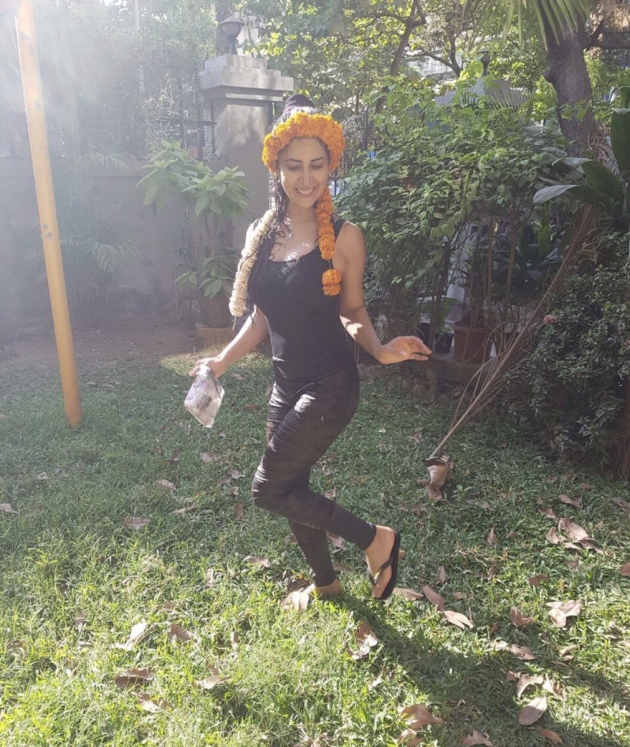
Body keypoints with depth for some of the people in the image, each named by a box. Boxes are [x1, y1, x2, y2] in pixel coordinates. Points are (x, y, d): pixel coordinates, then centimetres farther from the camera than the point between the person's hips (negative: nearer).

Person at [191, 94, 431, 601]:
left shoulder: (344, 236, -10)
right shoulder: (262, 234, 4)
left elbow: (352, 313, -1)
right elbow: (261, 318, 11)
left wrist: (381, 351, -18)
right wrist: (223, 361, 4)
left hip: (330, 386, -6)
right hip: (286, 383, 6)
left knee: (269, 490, -7)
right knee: (291, 489, 17)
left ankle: (377, 540, 12)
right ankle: (326, 583, 44)